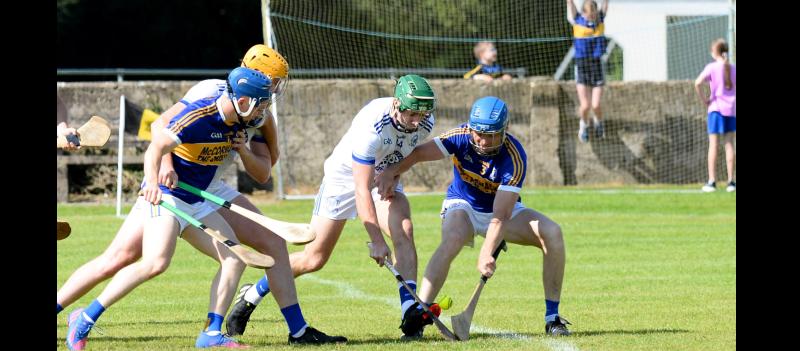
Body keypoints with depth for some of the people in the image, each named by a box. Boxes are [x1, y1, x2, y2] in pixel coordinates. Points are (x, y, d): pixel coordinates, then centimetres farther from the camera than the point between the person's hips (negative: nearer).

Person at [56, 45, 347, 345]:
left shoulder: (260, 117, 4)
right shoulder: (213, 92, -17)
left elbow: (262, 174, 6)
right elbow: (161, 124, -22)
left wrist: (244, 152, -15)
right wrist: (165, 164, -38)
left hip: (210, 191, 7)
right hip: (169, 185, -7)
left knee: (273, 243, -1)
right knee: (119, 258, -17)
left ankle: (299, 331, 6)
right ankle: (55, 310, -5)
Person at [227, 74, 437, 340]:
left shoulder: (425, 122, -17)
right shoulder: (372, 126, -38)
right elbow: (361, 190, -37)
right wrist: (376, 240, -41)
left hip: (385, 179, 5)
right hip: (344, 177, -5)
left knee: (403, 232, -24)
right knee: (314, 258, 0)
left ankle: (410, 311, -27)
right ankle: (252, 296, 21)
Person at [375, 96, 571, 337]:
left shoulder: (514, 157, -29)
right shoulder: (461, 137, -23)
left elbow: (501, 215, -36)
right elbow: (419, 153, -28)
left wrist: (486, 253, -48)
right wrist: (392, 172, -48)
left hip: (505, 210, 0)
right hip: (463, 206, 0)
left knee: (552, 234, -22)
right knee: (453, 238, -35)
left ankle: (552, 317, -13)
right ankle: (418, 317, -36)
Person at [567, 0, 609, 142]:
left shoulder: (600, 19, -2)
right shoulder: (577, 21, -5)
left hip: (597, 67, 1)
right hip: (581, 67, -1)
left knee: (596, 105, -4)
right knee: (585, 105, -3)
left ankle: (598, 122, 28)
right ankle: (584, 126, 27)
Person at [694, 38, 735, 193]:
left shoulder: (712, 67, -6)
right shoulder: (733, 68, 4)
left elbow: (697, 83, -18)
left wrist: (703, 100, -7)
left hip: (716, 109, -3)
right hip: (731, 110, 3)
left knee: (713, 145, 0)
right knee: (730, 145, 5)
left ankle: (712, 181, -4)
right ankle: (731, 181, 2)